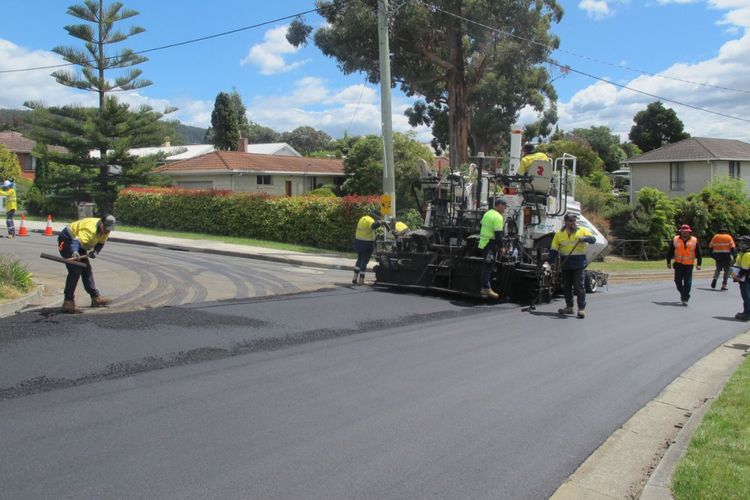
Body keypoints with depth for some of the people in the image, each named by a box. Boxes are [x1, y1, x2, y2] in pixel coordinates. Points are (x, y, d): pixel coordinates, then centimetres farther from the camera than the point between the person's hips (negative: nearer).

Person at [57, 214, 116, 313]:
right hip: (67, 240, -9)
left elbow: (101, 243, 8)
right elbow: (77, 241, -49)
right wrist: (74, 252, -67)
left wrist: (95, 251, -11)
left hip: (78, 245, 9)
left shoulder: (106, 230, -8)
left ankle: (95, 297, 24)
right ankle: (68, 303, -20)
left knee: (87, 270, 13)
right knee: (75, 271, -19)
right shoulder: (90, 228, -35)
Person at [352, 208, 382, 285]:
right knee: (364, 261, 1)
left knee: (359, 259, 21)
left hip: (358, 241, 8)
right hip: (367, 244, -8)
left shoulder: (362, 218, 11)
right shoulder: (370, 220, -17)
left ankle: (355, 278, 17)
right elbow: (374, 225, -39)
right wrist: (380, 222, -23)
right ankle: (361, 280, 4)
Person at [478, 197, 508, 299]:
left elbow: (481, 225, 23)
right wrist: (501, 246, -13)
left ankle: (483, 288, 19)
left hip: (483, 242, 10)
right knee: (488, 266, -7)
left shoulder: (488, 213, 14)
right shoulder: (498, 217, -16)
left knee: (486, 266, 14)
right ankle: (487, 288, -5)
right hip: (491, 244, -10)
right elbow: (498, 234, -20)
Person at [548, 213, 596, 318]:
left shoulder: (582, 231, 2)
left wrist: (584, 238, -30)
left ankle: (582, 308, -4)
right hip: (565, 264, 3)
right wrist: (551, 260, -7)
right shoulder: (559, 234, 6)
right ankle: (569, 307, 21)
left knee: (579, 286, -6)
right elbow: (554, 249, 5)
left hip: (579, 263, -3)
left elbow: (593, 239, -10)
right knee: (566, 286, 10)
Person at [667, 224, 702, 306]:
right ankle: (682, 293, 31)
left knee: (687, 283, -6)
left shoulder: (694, 241, 1)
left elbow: (699, 253, 4)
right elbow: (670, 252, 8)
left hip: (689, 265, -1)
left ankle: (685, 299, -1)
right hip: (678, 264, 2)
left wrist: (699, 264, -3)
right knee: (678, 281, 4)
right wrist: (668, 262, 6)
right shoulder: (675, 240, 3)